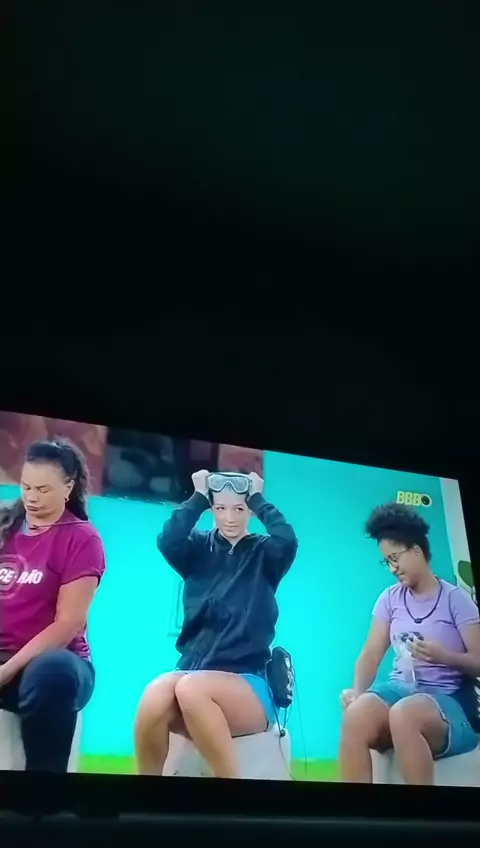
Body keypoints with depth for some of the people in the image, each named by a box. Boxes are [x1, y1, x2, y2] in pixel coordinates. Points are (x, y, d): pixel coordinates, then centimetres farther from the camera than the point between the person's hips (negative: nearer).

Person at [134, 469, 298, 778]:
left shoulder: (264, 555, 8)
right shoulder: (199, 549, 12)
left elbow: (288, 541, -15)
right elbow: (167, 541, -10)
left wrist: (259, 498, -2)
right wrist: (198, 497, -2)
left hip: (248, 681, -2)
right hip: (193, 670, 2)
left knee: (190, 688, -36)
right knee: (155, 696, -34)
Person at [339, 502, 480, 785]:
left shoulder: (455, 599, 1)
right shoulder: (390, 598, 12)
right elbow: (371, 655, 7)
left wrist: (443, 656, -21)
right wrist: (357, 690, -13)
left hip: (447, 699, -3)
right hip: (400, 688, 3)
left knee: (404, 714, -41)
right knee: (356, 715, -34)